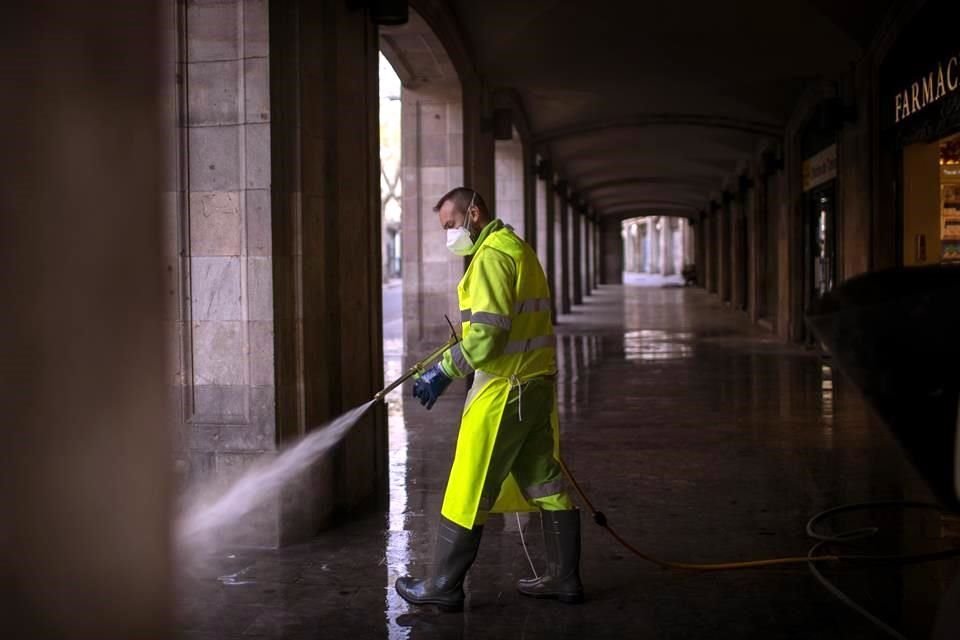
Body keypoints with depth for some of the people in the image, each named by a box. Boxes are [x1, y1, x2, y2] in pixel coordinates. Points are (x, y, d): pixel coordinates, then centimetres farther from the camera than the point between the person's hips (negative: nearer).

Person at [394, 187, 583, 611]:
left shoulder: (492, 255, -14)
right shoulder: (518, 248, 17)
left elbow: (486, 335, -22)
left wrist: (443, 373, -15)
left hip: (505, 392, -10)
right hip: (536, 385, 10)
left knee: (468, 491, -1)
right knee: (546, 484, 13)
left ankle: (443, 587, 8)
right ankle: (564, 579, 20)